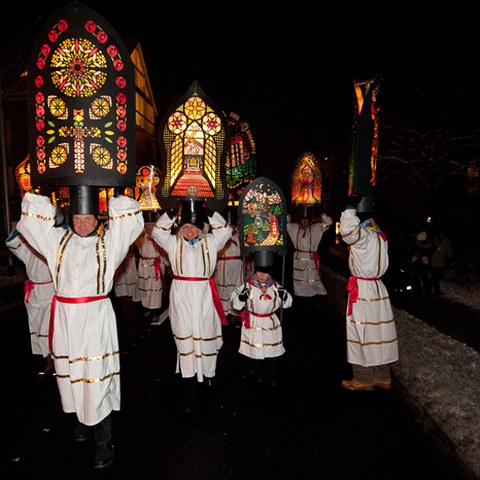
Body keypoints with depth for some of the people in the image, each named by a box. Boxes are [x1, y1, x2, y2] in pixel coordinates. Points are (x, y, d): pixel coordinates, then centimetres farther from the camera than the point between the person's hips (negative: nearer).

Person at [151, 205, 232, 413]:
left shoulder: (209, 243, 7)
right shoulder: (174, 243, 8)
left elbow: (225, 231, 6)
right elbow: (157, 232, 9)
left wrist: (211, 213, 0)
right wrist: (171, 213, 0)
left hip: (203, 297, 1)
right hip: (182, 297, 0)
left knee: (205, 334, 6)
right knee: (185, 337, 1)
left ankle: (206, 372, 30)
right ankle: (188, 395, 8)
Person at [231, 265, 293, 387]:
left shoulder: (275, 286, -3)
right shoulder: (248, 286, -11)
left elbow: (287, 303, 4)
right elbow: (236, 304, -12)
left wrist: (283, 293, -16)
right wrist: (243, 295, -31)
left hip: (271, 324, 2)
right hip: (253, 325, -2)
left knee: (274, 354, 8)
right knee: (255, 353, 10)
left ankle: (273, 378, 30)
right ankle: (258, 376, 35)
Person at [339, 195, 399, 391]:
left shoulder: (364, 236, -19)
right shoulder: (379, 235, 9)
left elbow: (347, 231, -33)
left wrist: (350, 208, -24)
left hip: (363, 290, -9)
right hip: (377, 287, 9)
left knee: (362, 333, 2)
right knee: (378, 331, 14)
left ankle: (365, 379, 14)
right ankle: (383, 377, 26)